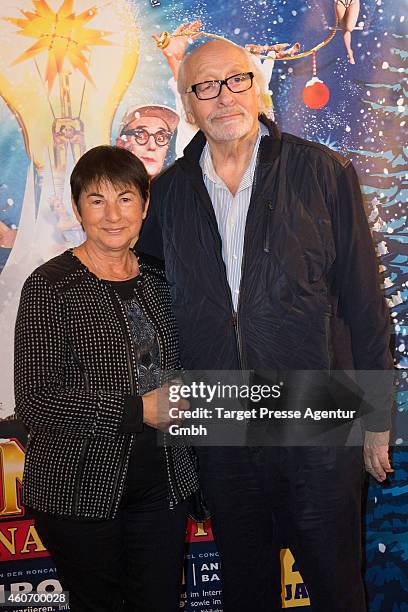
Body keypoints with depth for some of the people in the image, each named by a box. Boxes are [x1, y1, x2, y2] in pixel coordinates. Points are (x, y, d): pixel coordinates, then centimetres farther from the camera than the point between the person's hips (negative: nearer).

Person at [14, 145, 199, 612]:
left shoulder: (158, 279, 7)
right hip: (80, 490, -4)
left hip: (161, 485, 5)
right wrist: (138, 409, -20)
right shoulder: (51, 286, -11)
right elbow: (34, 401, -17)